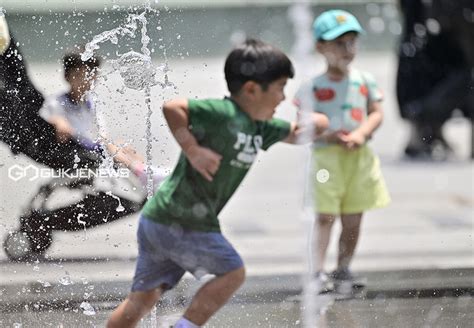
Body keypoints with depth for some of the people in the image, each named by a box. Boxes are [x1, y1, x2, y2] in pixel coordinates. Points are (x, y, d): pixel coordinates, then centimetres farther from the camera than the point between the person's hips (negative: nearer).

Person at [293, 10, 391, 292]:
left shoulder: (364, 80, 7)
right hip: (326, 156, -4)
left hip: (360, 157, 4)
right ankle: (318, 271, -10)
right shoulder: (313, 86, -3)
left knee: (353, 219, 7)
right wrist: (329, 135, -22)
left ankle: (343, 268, 18)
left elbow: (377, 113, 5)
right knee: (325, 216, -9)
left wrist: (361, 133, -14)